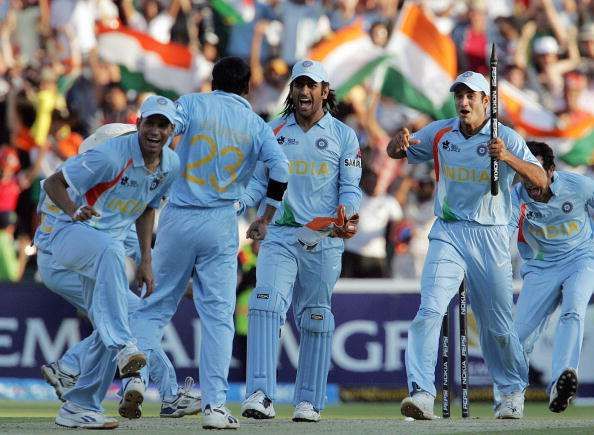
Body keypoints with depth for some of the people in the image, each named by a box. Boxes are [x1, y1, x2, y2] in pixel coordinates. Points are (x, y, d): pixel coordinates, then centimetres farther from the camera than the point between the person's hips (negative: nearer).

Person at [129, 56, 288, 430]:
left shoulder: (191, 105, 4)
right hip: (221, 224, 0)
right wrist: (265, 220, 5)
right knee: (218, 315, 1)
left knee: (155, 305, 10)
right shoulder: (256, 125, 7)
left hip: (178, 219, 0)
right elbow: (281, 170, -6)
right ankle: (214, 404, -7)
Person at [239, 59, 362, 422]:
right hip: (280, 234, 0)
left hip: (324, 239, 0)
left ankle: (309, 400, 12)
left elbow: (350, 188, 3)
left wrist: (348, 213, -19)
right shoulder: (274, 132, 12)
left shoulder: (343, 136, 7)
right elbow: (258, 183, 10)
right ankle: (260, 395, -27)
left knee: (316, 317, 5)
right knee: (266, 304, -19)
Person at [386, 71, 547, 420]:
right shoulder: (440, 133, 5)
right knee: (430, 310, -19)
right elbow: (395, 152, 16)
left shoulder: (507, 138, -5)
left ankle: (514, 391, 32)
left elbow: (541, 180, -15)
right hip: (448, 234, 1)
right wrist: (400, 143, -10)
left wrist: (508, 157, -33)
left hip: (490, 237, -1)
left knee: (498, 326, 8)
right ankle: (422, 394, -25)